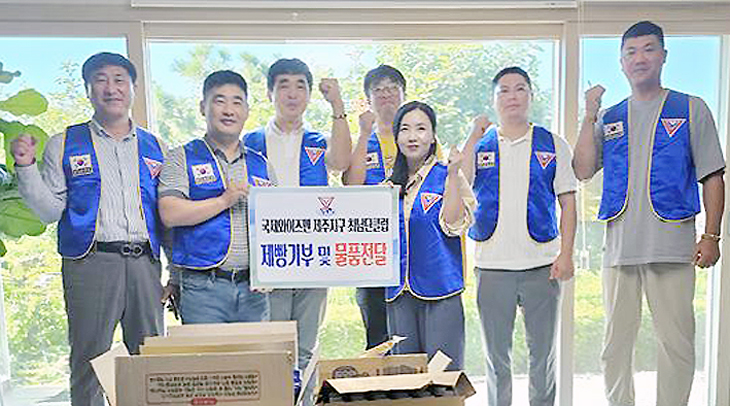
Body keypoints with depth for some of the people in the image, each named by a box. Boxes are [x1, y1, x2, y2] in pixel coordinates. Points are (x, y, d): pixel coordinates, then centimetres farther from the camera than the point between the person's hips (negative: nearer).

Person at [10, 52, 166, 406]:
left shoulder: (155, 148, 14)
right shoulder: (64, 145, 10)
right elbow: (50, 211, 5)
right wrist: (26, 167, -9)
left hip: (144, 263, 2)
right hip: (90, 262, -1)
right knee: (89, 360, 4)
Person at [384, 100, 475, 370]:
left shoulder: (446, 176, -1)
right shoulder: (390, 181, 12)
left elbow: (454, 224, -15)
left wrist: (453, 174, -17)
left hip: (440, 286, -5)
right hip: (399, 290, 5)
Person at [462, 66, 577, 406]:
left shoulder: (553, 145, 7)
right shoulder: (478, 145, 8)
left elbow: (568, 202, 5)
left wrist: (566, 254, -4)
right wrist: (474, 136, -8)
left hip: (542, 264, 0)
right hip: (492, 264, 0)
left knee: (543, 353, 12)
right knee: (496, 356, 12)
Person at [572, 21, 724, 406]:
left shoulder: (691, 109, 7)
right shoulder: (610, 118, 14)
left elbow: (712, 177, 4)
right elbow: (583, 170, 2)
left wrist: (711, 236, -4)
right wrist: (589, 117, -3)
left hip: (672, 246, -2)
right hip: (619, 245, 3)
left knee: (676, 342, 3)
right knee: (616, 342, 11)